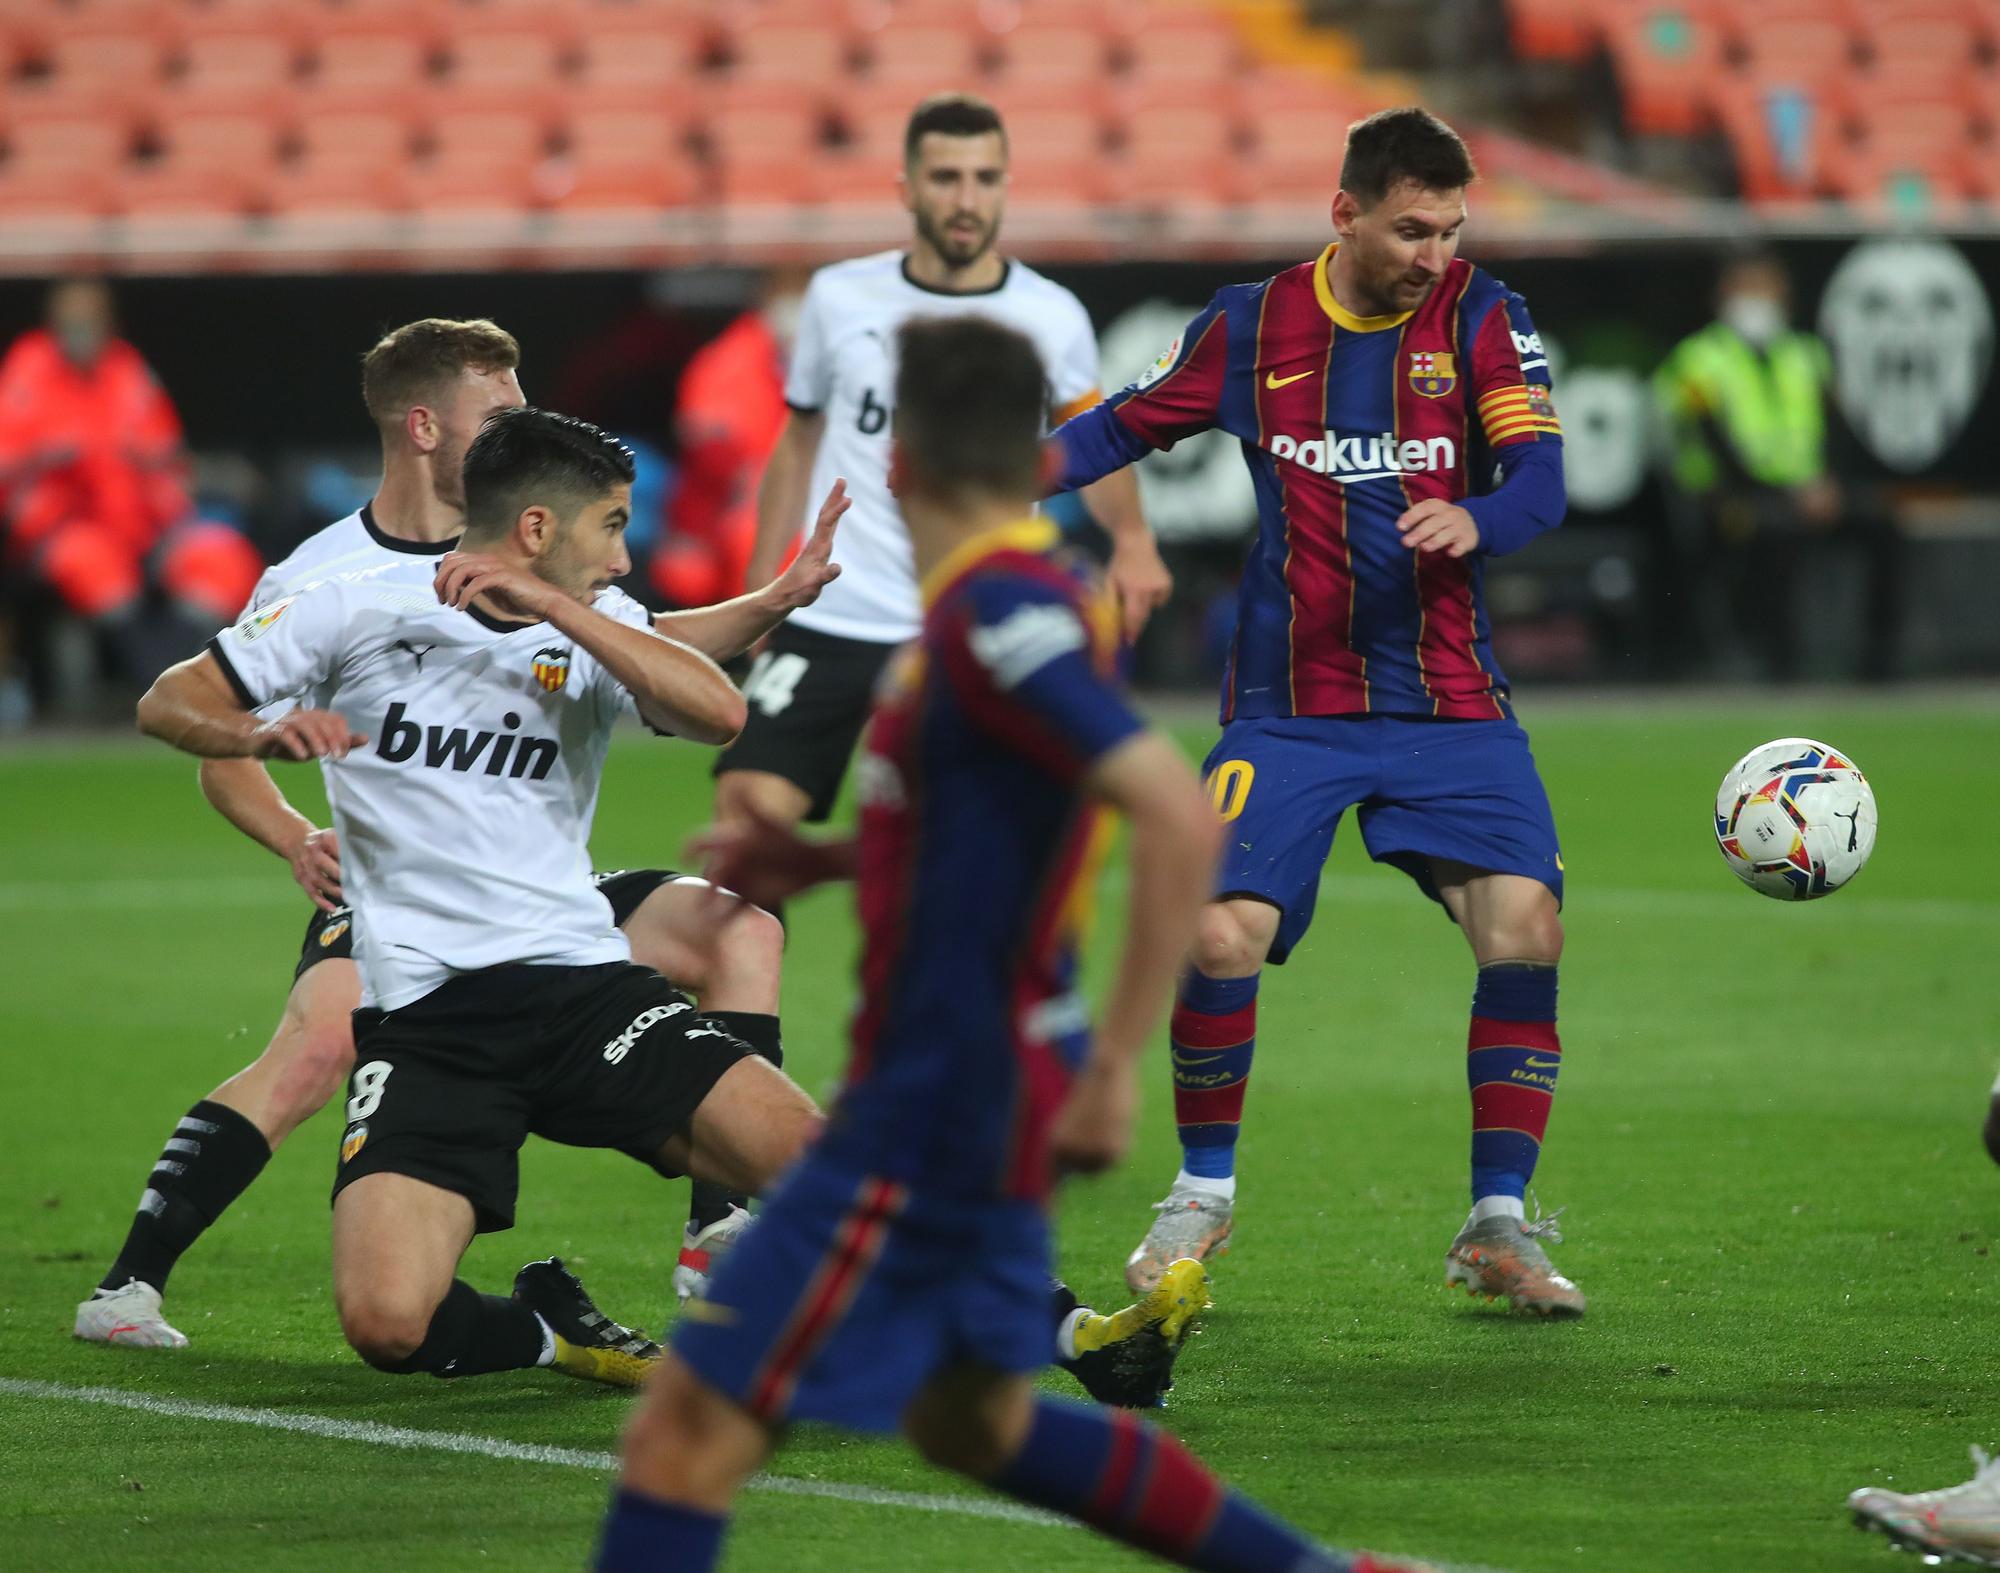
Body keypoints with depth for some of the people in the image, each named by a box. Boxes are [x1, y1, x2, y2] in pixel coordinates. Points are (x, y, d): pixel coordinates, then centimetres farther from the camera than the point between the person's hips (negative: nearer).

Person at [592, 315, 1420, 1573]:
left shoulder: (996, 618, -20)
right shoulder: (1024, 598, 10)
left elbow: (1181, 818, -29)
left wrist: (1114, 1067, -28)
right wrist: (828, 858, 14)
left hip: (929, 1121, -10)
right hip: (985, 1106, 10)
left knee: (688, 1427, -9)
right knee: (975, 1420, 27)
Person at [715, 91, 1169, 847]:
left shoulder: (1052, 318, 1)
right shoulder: (839, 297, 3)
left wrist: (1131, 538, -4)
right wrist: (761, 584, 11)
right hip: (830, 622, 1)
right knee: (751, 803, -13)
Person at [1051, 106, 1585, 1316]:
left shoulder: (1481, 318, -1)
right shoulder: (1253, 328, 2)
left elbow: (1542, 485, -10)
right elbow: (1126, 426, 14)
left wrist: (1474, 520, -32)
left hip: (1453, 703, 0)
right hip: (1290, 706, 0)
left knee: (1527, 930, -16)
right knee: (1221, 935, -15)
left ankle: (1498, 1222, 0)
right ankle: (1205, 1195, 11)